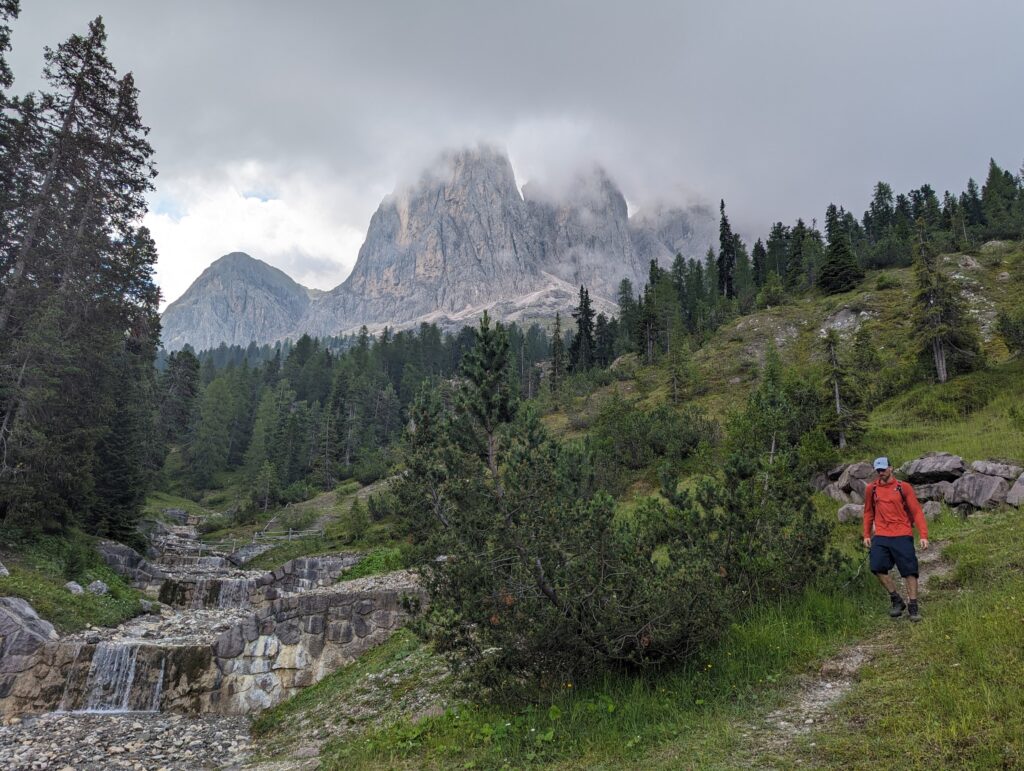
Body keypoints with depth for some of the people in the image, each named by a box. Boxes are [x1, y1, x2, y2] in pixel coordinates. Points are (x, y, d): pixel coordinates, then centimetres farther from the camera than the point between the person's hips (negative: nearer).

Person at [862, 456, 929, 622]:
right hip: (881, 537, 2)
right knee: (878, 568, -11)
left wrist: (923, 535, -9)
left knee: (909, 571, -2)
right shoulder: (871, 489, 8)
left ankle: (913, 607, 12)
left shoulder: (904, 487, 1)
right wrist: (867, 535, 13)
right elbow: (868, 513, 17)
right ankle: (897, 600, 7)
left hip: (902, 535, -2)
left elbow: (917, 512, -1)